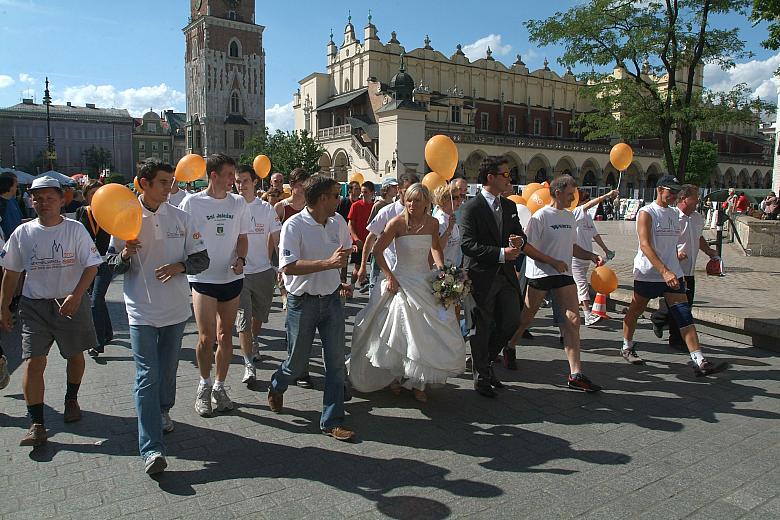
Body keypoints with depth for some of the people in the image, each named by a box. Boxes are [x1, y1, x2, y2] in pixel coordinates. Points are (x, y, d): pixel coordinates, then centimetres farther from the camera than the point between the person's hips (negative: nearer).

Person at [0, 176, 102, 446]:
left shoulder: (75, 229, -7)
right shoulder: (22, 233, 0)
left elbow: (91, 265, -9)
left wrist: (75, 296, -22)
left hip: (70, 302, -1)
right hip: (34, 305, 1)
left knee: (75, 355, 14)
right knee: (33, 361, -7)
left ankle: (71, 399, 40)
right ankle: (36, 424, -1)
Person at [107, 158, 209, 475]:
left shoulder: (181, 218, 1)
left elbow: (202, 260, 3)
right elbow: (112, 266, 4)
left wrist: (181, 265, -16)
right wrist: (125, 255, -18)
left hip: (176, 308, 2)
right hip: (142, 310, -2)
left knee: (168, 370, 16)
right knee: (147, 377, -4)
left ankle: (162, 411, 43)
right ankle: (151, 449, -3)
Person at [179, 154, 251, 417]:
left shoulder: (238, 203, 5)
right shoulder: (192, 202, -5)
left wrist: (240, 259, -7)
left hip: (232, 278, 3)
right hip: (202, 278, -3)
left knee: (225, 336, 10)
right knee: (206, 337, -4)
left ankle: (219, 386, 25)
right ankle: (205, 385, 20)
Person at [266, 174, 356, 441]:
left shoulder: (338, 223, 2)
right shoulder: (294, 226, -16)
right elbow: (289, 267, -25)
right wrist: (328, 263, -31)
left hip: (332, 299, 5)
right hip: (303, 302, -4)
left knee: (336, 361, 2)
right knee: (297, 361, 10)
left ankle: (332, 421, 14)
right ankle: (277, 386, 45)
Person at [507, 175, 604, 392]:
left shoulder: (569, 216, 13)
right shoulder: (540, 216, -9)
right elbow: (527, 248, -13)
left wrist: (591, 256, 4)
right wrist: (553, 261, -18)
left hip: (564, 275, 6)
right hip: (540, 274, -6)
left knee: (573, 321, -4)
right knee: (525, 318, 6)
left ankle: (576, 374, -2)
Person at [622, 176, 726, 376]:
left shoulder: (674, 214, 13)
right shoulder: (647, 213, -11)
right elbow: (645, 245, -22)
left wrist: (677, 271, 18)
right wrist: (664, 271, -31)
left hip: (672, 273, 6)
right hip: (647, 273, -6)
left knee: (684, 315, -3)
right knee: (635, 311, 10)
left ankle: (699, 362, -6)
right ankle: (627, 347, 31)